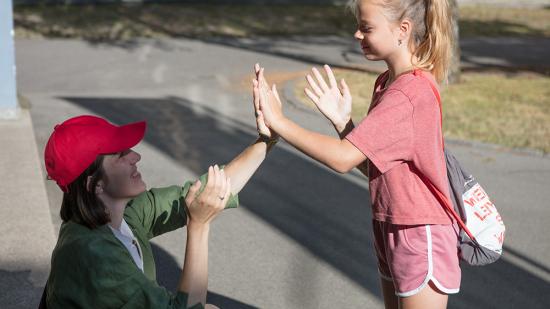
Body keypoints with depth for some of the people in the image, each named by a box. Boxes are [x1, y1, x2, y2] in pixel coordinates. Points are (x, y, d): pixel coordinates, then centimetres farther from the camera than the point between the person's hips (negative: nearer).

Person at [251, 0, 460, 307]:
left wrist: (278, 121, -24)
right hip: (392, 230, 10)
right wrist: (341, 120, -5)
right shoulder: (387, 83, 7)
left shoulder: (409, 93, -24)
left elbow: (344, 158, -29)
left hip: (420, 237, -10)